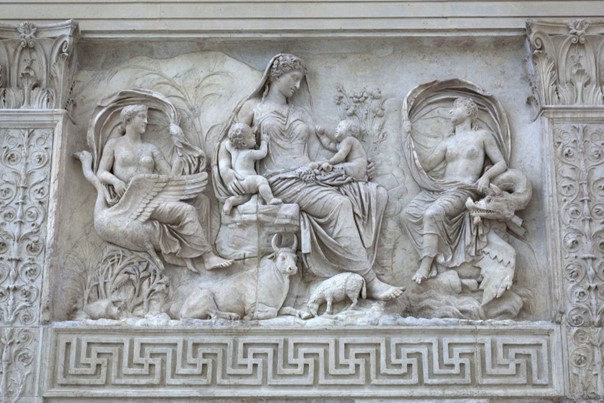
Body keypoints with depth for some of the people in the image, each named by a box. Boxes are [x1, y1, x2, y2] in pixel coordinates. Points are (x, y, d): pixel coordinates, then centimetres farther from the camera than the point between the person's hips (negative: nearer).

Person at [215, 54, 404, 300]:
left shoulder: (300, 114, 25)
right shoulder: (253, 107, 11)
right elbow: (228, 142, 5)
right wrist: (225, 170, -15)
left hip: (310, 176, 6)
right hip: (282, 180, -6)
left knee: (377, 194, -13)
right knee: (340, 204, -31)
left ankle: (354, 273, -25)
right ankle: (370, 282, -32)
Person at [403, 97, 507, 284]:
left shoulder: (483, 136, 15)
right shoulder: (447, 142, 25)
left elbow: (501, 164, 9)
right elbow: (423, 166, 15)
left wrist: (486, 176, -11)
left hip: (463, 190, -5)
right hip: (438, 188, 5)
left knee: (432, 214, -35)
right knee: (410, 212, -24)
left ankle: (425, 266, -32)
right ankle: (429, 260, -27)